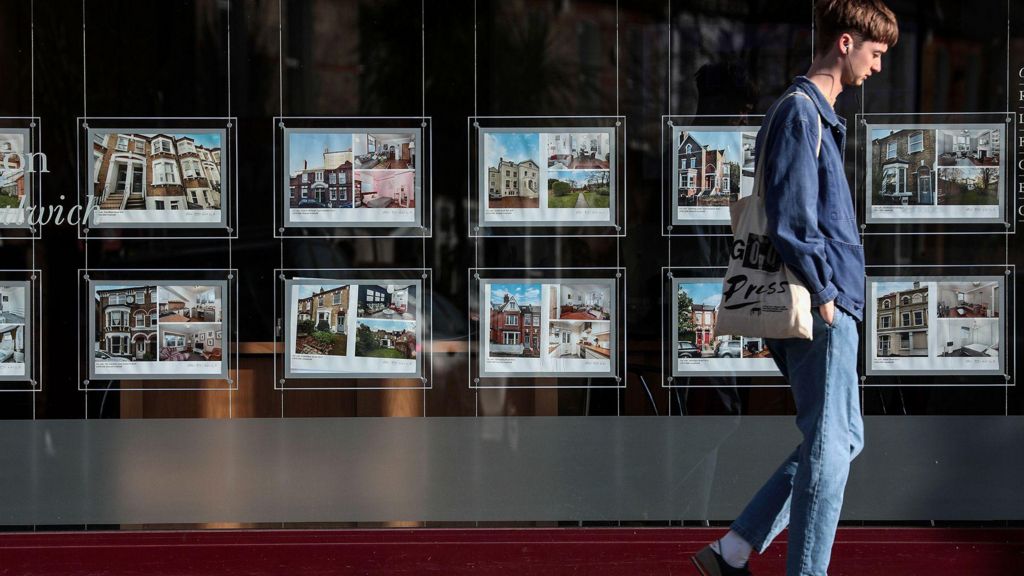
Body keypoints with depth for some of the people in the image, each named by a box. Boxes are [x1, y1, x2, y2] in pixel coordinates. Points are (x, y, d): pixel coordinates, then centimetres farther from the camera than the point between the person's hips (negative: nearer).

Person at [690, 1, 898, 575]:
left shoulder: (817, 113, 18)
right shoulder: (801, 111, -13)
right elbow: (791, 221, -19)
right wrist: (823, 295, -15)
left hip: (825, 304, 10)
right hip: (822, 310, -10)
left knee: (839, 441, 14)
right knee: (831, 446, -4)